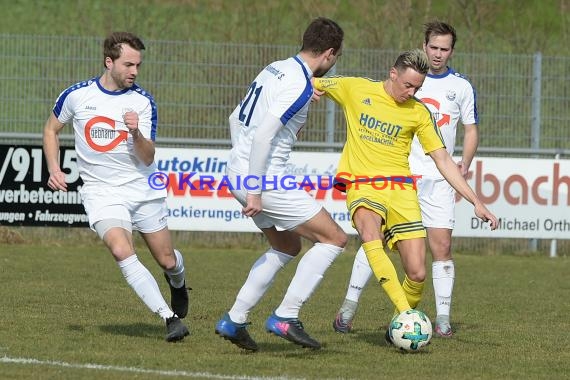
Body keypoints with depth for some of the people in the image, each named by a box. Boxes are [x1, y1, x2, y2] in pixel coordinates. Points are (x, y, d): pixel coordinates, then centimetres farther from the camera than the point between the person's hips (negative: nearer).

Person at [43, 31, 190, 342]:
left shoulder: (143, 102, -7)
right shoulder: (77, 95, -6)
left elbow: (147, 157, -11)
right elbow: (51, 129, 13)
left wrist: (136, 133, -31)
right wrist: (54, 169, 1)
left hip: (144, 190, 1)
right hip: (102, 191, -1)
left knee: (167, 260, 8)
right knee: (122, 251, -26)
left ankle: (177, 283, 47)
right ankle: (170, 318, -25)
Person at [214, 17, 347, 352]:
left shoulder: (276, 70, 11)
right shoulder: (300, 86, -18)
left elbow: (236, 118, 20)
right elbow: (263, 134, -25)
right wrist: (254, 192, -23)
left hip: (239, 172, 10)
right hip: (265, 180, -10)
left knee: (287, 248, 25)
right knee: (334, 238, -3)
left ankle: (234, 321, 22)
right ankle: (286, 318, -5)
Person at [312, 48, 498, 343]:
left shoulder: (419, 113, 6)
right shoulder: (355, 89, 3)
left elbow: (443, 160, 7)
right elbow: (309, 85, 18)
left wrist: (476, 202, 1)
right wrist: (311, 89, -8)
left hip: (400, 189, 2)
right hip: (361, 185, -2)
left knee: (417, 273, -9)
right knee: (371, 237, -36)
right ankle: (406, 314, -44)